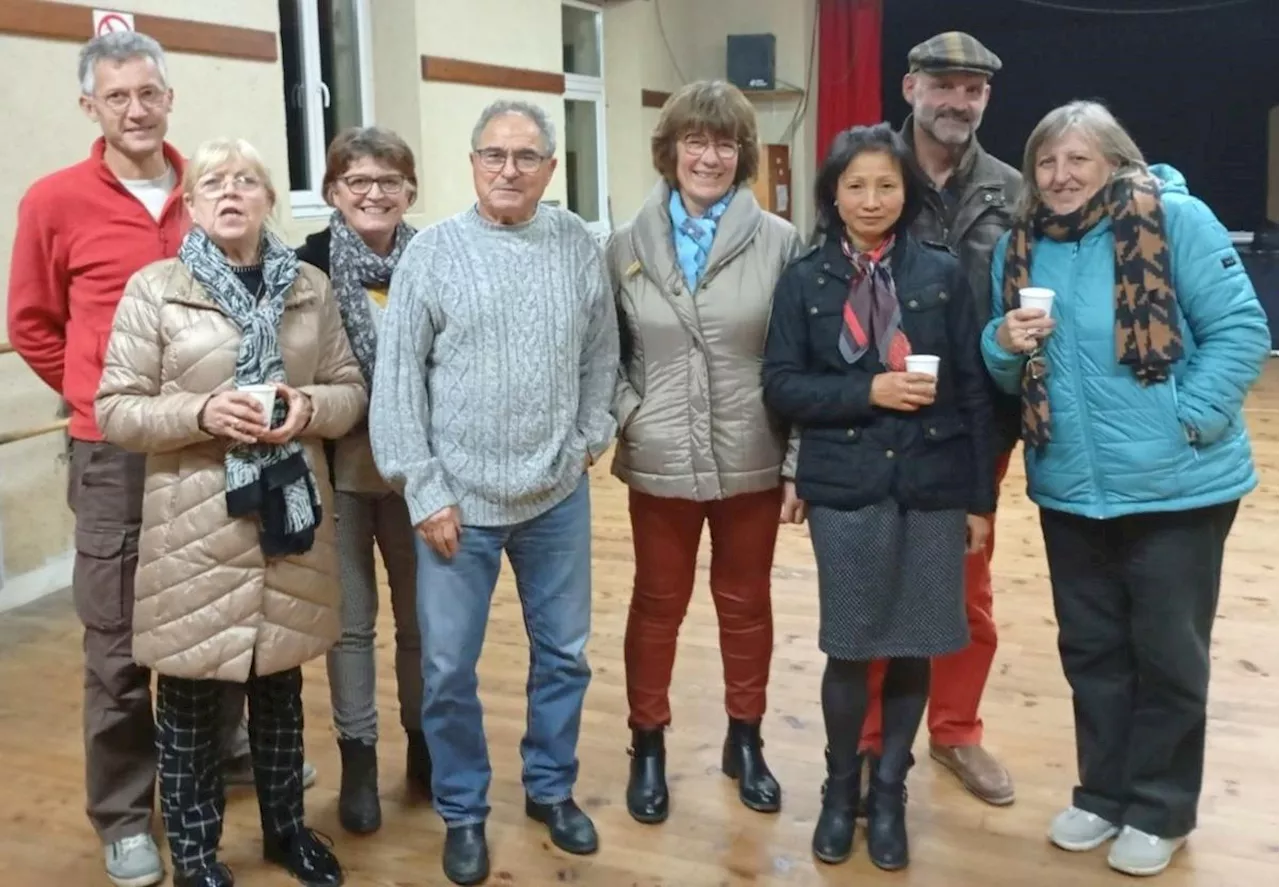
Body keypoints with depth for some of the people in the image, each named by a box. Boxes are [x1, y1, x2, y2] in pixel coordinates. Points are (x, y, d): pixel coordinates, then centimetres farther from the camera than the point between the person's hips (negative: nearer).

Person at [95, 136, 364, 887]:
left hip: (290, 515, 3)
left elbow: (353, 390, 9)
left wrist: (310, 408, -13)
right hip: (194, 526, -3)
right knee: (190, 696, 7)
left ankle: (287, 827, 35)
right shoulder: (153, 289, -3)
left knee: (281, 684, 16)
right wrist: (201, 412, -20)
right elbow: (116, 409, -4)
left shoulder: (311, 288, 6)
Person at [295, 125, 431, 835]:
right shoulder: (307, 266, -7)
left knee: (420, 613, 14)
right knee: (351, 618, 9)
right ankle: (358, 759, 24)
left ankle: (422, 743, 33)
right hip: (339, 469, -2)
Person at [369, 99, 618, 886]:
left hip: (558, 496, 3)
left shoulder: (580, 246, 1)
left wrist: (589, 439, 3)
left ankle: (552, 787, 37)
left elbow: (602, 355, 10)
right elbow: (397, 380, -6)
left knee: (564, 653, 15)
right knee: (450, 668, 6)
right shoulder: (433, 251, -6)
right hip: (460, 499, -2)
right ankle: (463, 812, 28)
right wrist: (425, 491, -9)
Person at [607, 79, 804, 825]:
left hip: (751, 462, 0)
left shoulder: (779, 242, -6)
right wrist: (625, 414, -10)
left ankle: (746, 741, 35)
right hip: (659, 464, 1)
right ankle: (648, 746, 31)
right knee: (658, 605, 13)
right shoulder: (630, 245, 0)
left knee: (746, 603, 15)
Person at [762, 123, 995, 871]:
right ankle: (841, 786, 28)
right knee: (851, 647, 5)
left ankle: (889, 792, 29)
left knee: (913, 646, 8)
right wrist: (869, 390, -16)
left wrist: (982, 498, 1)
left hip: (932, 486, 1)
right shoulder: (804, 280, 1)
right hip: (845, 488, -1)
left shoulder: (943, 273, 1)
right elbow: (781, 387, -3)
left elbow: (976, 390, 2)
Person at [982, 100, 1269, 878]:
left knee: (1169, 654, 8)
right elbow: (1007, 373, 11)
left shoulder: (1176, 219, -11)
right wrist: (1005, 345, -11)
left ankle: (1159, 810, 26)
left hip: (1176, 486, -5)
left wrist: (1186, 419, -18)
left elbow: (1242, 331, -13)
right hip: (1070, 490, 5)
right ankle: (1102, 793, 34)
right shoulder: (1020, 246, 5)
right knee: (1091, 651, 16)